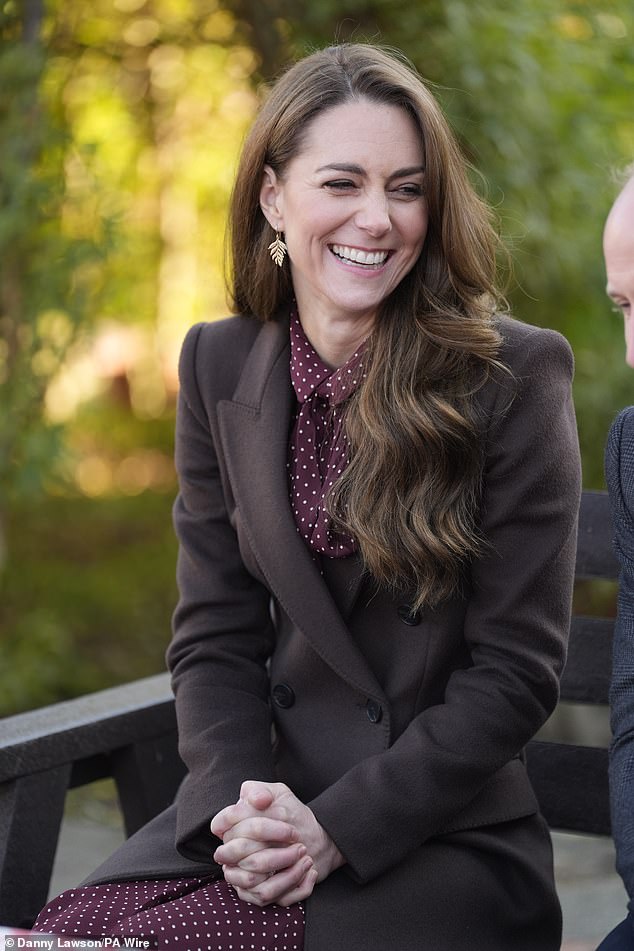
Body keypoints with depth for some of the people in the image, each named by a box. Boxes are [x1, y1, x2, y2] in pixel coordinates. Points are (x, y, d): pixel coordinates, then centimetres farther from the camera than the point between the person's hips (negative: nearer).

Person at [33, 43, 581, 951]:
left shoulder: (518, 374, -8)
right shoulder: (217, 365, 5)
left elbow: (516, 669, -9)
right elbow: (213, 633, 5)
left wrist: (337, 829, -15)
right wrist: (240, 802, -12)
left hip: (443, 833, -4)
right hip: (267, 800, 4)